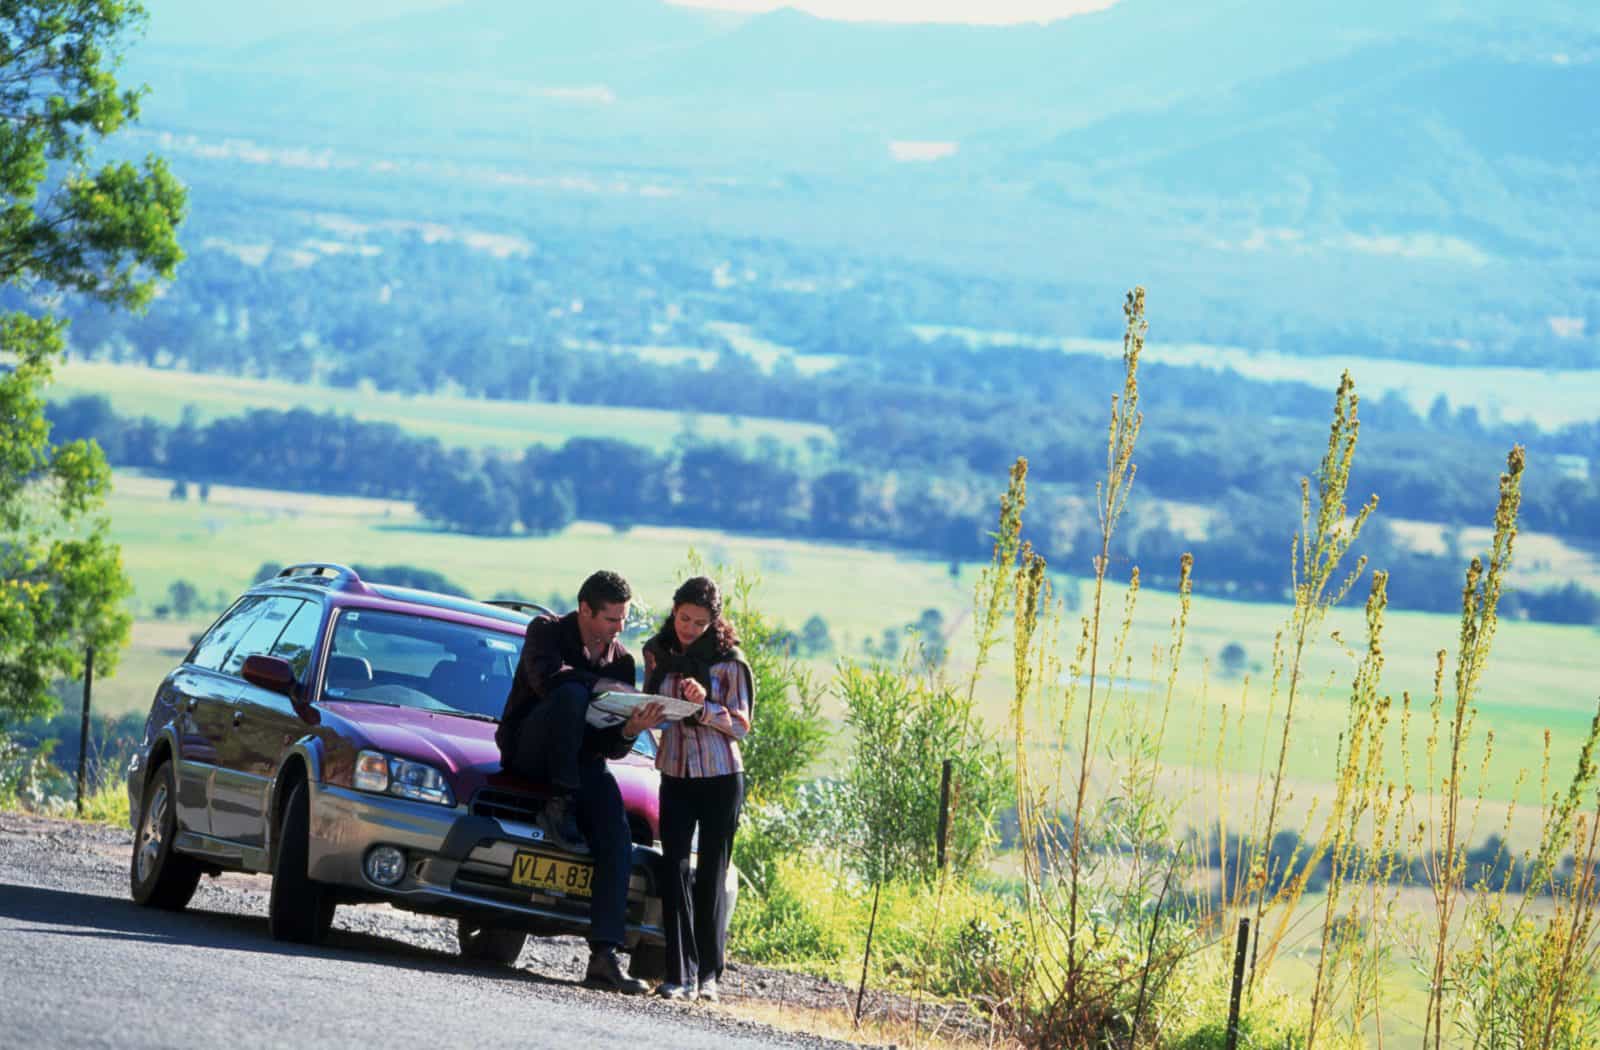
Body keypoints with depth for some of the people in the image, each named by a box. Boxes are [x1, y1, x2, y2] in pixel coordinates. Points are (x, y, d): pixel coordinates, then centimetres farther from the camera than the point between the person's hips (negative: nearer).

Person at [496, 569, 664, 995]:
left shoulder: (621, 661, 11)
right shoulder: (547, 632, 0)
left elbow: (612, 748, 6)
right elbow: (548, 677, -24)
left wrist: (630, 730, -16)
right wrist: (605, 687, -21)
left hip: (582, 760, 4)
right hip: (528, 749, -4)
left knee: (618, 843, -19)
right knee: (571, 694, -33)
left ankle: (604, 957, -25)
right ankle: (560, 805, -29)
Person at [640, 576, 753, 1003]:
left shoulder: (728, 661, -5)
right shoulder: (657, 654, 5)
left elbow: (740, 725, -5)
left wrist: (704, 706, -21)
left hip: (721, 777, -3)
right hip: (675, 775, 3)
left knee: (711, 874, 0)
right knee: (675, 869, -7)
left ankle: (708, 974, 8)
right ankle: (680, 974, -10)